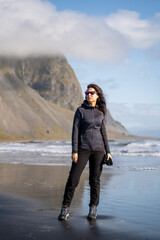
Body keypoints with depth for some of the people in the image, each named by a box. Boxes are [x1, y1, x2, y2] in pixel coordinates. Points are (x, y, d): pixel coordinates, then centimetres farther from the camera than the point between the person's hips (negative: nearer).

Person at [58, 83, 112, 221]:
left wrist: (108, 151, 7)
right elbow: (75, 131, -4)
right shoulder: (81, 110, 0)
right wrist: (74, 151, -11)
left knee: (95, 179, 5)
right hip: (83, 148, -2)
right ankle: (65, 209, 5)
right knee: (73, 179, -6)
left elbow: (103, 132, 13)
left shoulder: (100, 113, 9)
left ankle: (93, 209, 16)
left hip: (98, 149, 3)